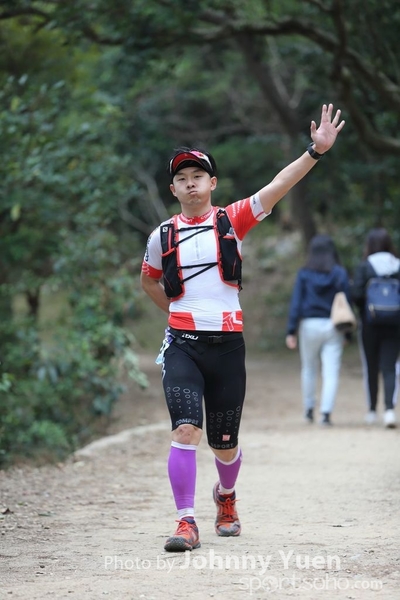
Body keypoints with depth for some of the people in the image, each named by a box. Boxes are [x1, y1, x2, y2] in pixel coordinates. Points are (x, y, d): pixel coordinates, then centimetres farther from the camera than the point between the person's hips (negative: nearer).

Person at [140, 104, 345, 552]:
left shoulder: (232, 221, 4)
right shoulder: (162, 236, 7)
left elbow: (278, 186, -9)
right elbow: (147, 280, 26)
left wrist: (316, 150, -19)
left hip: (227, 344, 0)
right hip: (182, 345, 0)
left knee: (224, 443, 8)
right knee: (185, 430, -18)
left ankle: (226, 496, 40)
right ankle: (186, 523, -13)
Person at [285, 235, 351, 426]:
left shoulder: (304, 274, -1)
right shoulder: (340, 274, -1)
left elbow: (296, 303, -5)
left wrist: (291, 331, -5)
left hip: (309, 325, 1)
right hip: (333, 326, -1)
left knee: (309, 369, 18)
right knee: (331, 372, -3)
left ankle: (309, 409, 25)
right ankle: (326, 413, -13)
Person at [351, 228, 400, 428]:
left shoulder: (363, 267, -8)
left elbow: (356, 295, -13)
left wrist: (364, 306, 7)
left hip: (370, 326, -1)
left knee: (371, 368, 13)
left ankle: (372, 411, 23)